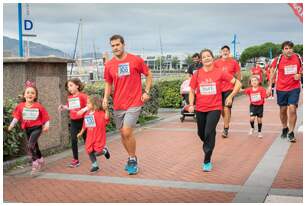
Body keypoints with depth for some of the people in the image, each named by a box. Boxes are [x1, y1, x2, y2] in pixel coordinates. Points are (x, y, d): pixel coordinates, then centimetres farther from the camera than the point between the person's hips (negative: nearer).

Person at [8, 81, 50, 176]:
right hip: (27, 128, 5)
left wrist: (46, 126, -16)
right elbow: (16, 116, 2)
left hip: (37, 128, -5)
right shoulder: (20, 106, -2)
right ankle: (40, 160, 42)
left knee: (30, 146, -20)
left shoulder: (39, 106, -11)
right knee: (34, 146, 19)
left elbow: (45, 117, -5)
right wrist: (12, 125, -8)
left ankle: (35, 163, -4)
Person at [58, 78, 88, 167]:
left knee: (86, 140, 7)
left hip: (82, 120, -5)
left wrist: (83, 110, -30)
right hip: (73, 122, 5)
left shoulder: (82, 95, -11)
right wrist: (63, 107, 1)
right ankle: (75, 160, 9)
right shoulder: (70, 97, 6)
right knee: (73, 140, 0)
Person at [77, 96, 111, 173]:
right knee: (90, 151, 5)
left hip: (99, 137, -6)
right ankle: (95, 165, 22)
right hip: (90, 137, 6)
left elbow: (106, 118, -29)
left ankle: (105, 150, 27)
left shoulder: (100, 113, -13)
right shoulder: (87, 114, 6)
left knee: (97, 152, -8)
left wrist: (106, 109, -38)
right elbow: (85, 125, 17)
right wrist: (81, 133, 25)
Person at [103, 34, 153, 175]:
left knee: (127, 132, -15)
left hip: (134, 103, -5)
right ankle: (132, 158, 32)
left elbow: (148, 75, 5)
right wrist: (106, 97, -3)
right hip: (118, 105, 5)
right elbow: (108, 83, 14)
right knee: (123, 134, 12)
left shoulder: (136, 60, -6)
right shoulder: (109, 65, 4)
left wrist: (146, 92, -4)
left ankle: (132, 160, 5)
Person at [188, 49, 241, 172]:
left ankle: (207, 161, -2)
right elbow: (192, 91, 8)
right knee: (201, 133, 15)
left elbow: (238, 83, -3)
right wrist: (191, 104, -5)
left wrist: (230, 97, -6)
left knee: (209, 132, -14)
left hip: (214, 108, -3)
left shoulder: (220, 72, -7)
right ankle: (208, 149, 48)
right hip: (200, 109, 3)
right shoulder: (197, 74, -1)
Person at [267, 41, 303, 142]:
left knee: (292, 109, -11)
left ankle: (291, 133, -1)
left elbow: (301, 69, 12)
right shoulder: (278, 59, -10)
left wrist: (299, 75, -10)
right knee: (283, 110, 13)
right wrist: (270, 86, -3)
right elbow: (273, 72, 1)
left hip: (294, 88, -1)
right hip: (281, 88, 1)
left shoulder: (298, 58, -6)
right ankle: (284, 129, 36)